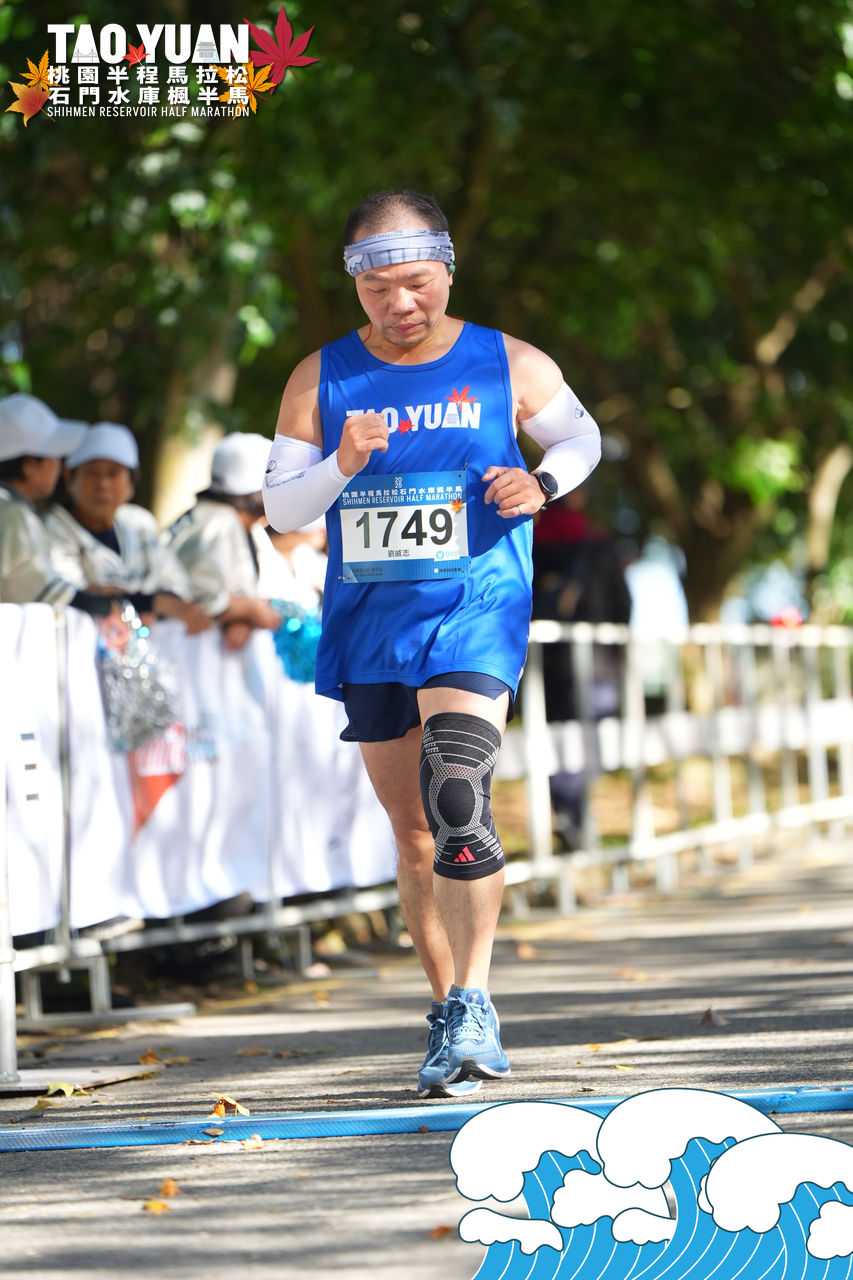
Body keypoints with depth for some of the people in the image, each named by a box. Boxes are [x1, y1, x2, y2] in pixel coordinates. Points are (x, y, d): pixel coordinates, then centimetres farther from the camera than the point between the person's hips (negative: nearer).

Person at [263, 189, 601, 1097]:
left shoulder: (511, 367, 1)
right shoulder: (321, 380, 4)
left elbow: (580, 437, 17)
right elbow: (279, 506, 4)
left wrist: (543, 482, -5)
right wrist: (340, 467, -15)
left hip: (475, 613, -3)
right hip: (368, 622, 3)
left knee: (458, 798, -24)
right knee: (412, 833, 9)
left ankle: (473, 1004, -21)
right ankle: (448, 1013, 20)